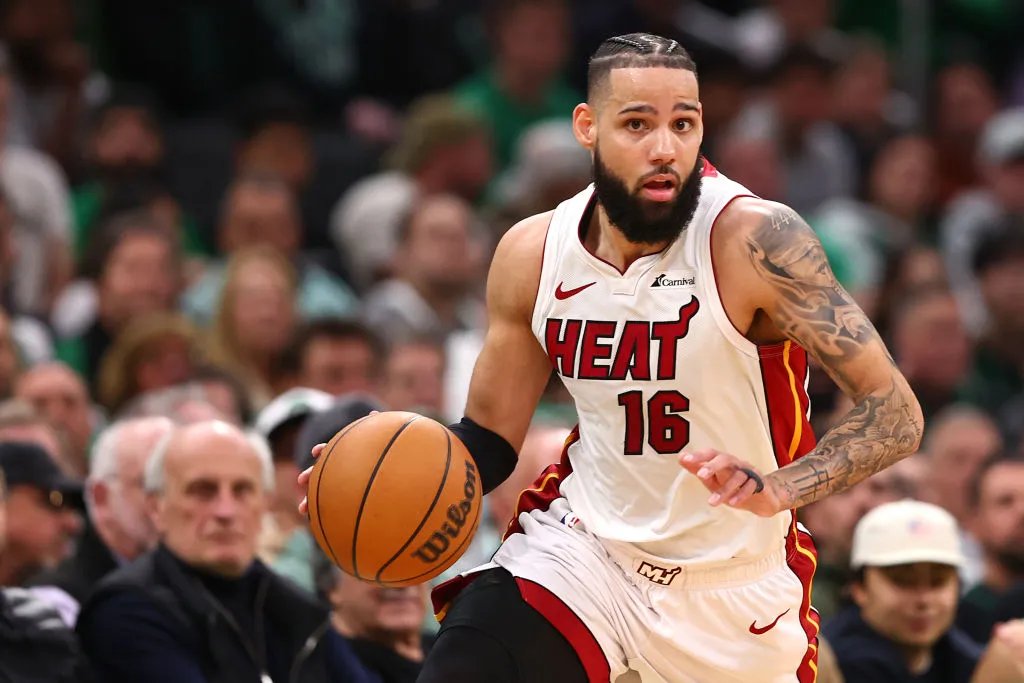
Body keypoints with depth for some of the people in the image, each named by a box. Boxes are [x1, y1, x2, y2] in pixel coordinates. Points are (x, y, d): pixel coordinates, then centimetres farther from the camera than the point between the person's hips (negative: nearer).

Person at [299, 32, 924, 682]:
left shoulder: (754, 239, -22)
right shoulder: (532, 253, -8)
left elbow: (896, 415, -24)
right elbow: (489, 439, 6)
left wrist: (778, 488, -41)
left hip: (734, 578, -2)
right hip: (581, 542, 2)